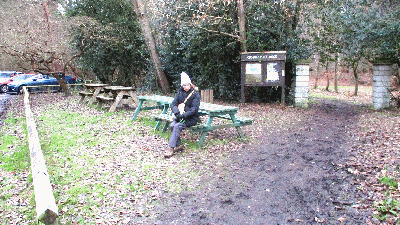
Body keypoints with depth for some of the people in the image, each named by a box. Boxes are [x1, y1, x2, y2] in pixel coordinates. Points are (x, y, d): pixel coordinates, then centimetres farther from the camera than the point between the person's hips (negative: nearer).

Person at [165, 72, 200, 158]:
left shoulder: (195, 94, -7)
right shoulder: (180, 92, 7)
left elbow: (194, 109, -14)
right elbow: (173, 104, 2)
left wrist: (183, 115, -23)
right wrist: (177, 113, -17)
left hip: (192, 118, -5)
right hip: (180, 116, 5)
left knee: (178, 126, -28)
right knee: (172, 125, -23)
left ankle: (170, 148, -27)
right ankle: (179, 145, -12)